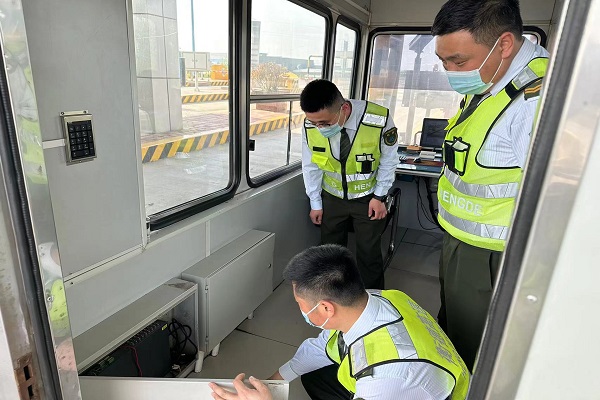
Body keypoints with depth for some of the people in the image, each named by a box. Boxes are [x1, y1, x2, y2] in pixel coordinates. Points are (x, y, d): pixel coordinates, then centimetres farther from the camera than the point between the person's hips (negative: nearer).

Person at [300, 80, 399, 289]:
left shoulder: (380, 120, -29)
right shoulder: (310, 126, -21)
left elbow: (388, 162, -11)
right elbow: (311, 166, -5)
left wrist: (379, 197, -6)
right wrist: (315, 203, 1)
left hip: (368, 198, -2)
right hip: (332, 197, 2)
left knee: (369, 253, 6)